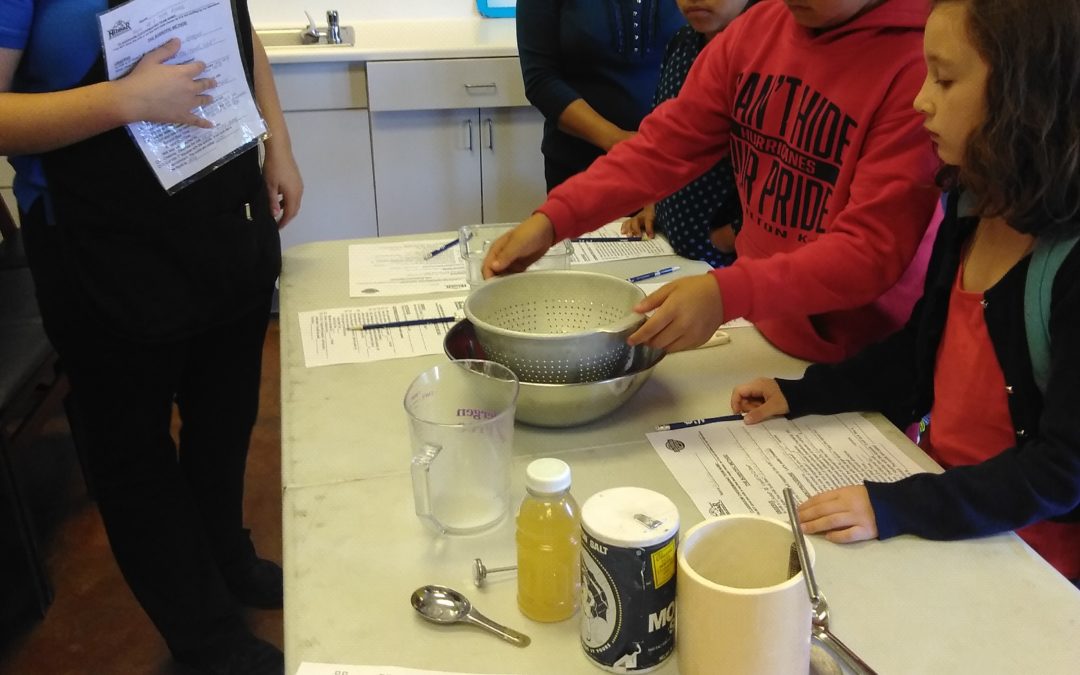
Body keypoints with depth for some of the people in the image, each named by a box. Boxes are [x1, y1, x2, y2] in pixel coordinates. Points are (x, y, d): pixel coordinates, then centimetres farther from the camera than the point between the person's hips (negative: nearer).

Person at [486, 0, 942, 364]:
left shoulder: (918, 64, -23)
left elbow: (875, 247, -27)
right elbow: (666, 142, -6)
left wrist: (728, 293, -40)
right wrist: (554, 218, -18)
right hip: (759, 331, 6)